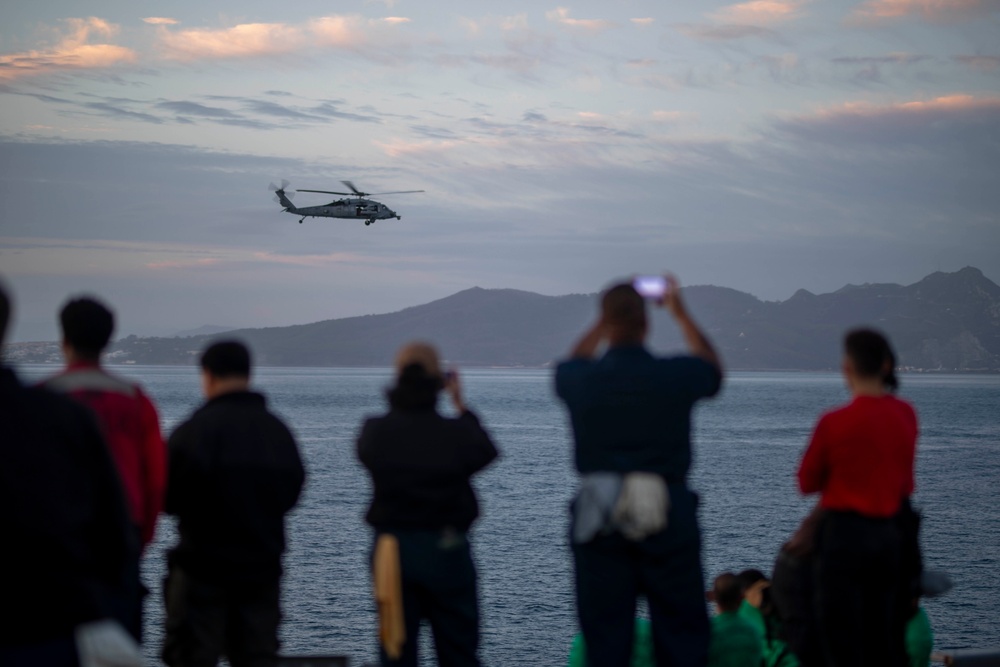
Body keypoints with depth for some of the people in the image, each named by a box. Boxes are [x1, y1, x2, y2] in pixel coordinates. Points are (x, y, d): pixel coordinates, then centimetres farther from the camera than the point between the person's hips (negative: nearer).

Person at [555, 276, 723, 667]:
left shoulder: (581, 381, -5)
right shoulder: (676, 375, -6)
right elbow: (713, 369, 19)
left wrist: (603, 322, 28)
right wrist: (680, 314, 29)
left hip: (600, 520, 1)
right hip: (669, 517, -1)